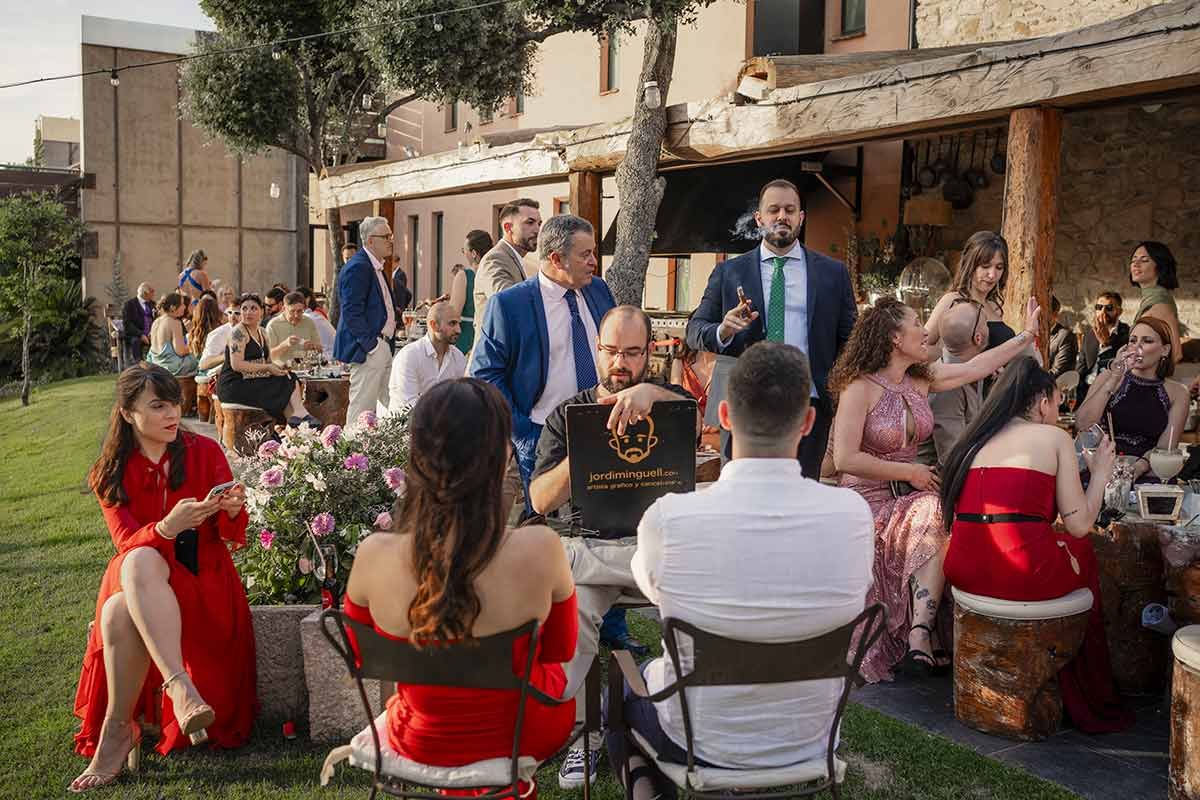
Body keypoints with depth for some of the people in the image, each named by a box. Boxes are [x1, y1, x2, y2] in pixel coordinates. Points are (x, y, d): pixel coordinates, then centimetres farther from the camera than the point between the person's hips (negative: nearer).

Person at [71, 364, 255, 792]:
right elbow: (126, 542, -10)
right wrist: (168, 527, -32)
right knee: (139, 560, -37)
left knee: (121, 613, -33)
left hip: (204, 577, -1)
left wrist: (233, 512, -26)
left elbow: (232, 538, -1)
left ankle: (117, 729, -27)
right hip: (139, 577, 1)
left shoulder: (205, 452, 3)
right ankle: (181, 688, -45)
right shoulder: (111, 473, 5)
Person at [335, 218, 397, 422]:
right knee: (362, 409, -5)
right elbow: (351, 312, -19)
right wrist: (371, 345, -20)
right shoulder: (358, 267, -14)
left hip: (382, 348, 10)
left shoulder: (375, 267, 18)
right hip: (368, 350, -10)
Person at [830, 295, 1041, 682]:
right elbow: (845, 459, -18)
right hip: (868, 500, -6)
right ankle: (921, 639, -31)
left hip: (907, 496, 6)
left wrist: (1027, 335, 25)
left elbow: (976, 367, 20)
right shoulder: (860, 388, -11)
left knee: (935, 518, -28)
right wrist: (910, 472, -13)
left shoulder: (922, 378, 10)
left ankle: (918, 640, -33)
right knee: (932, 519, -32)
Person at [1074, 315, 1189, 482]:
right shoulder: (1109, 377, 10)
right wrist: (1114, 379, -10)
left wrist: (1139, 468, -21)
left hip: (1146, 476, 0)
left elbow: (1165, 448, 0)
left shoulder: (1177, 393, 11)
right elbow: (1082, 425, -5)